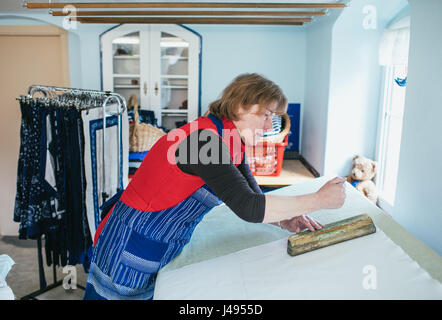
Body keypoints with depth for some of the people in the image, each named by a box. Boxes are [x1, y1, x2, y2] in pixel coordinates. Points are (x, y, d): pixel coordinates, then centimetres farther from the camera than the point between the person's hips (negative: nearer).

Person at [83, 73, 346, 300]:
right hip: (131, 245, -8)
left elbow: (253, 197, 5)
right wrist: (319, 200, -25)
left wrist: (284, 220, -15)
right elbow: (247, 207, -33)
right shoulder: (202, 138, -29)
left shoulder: (233, 146, 1)